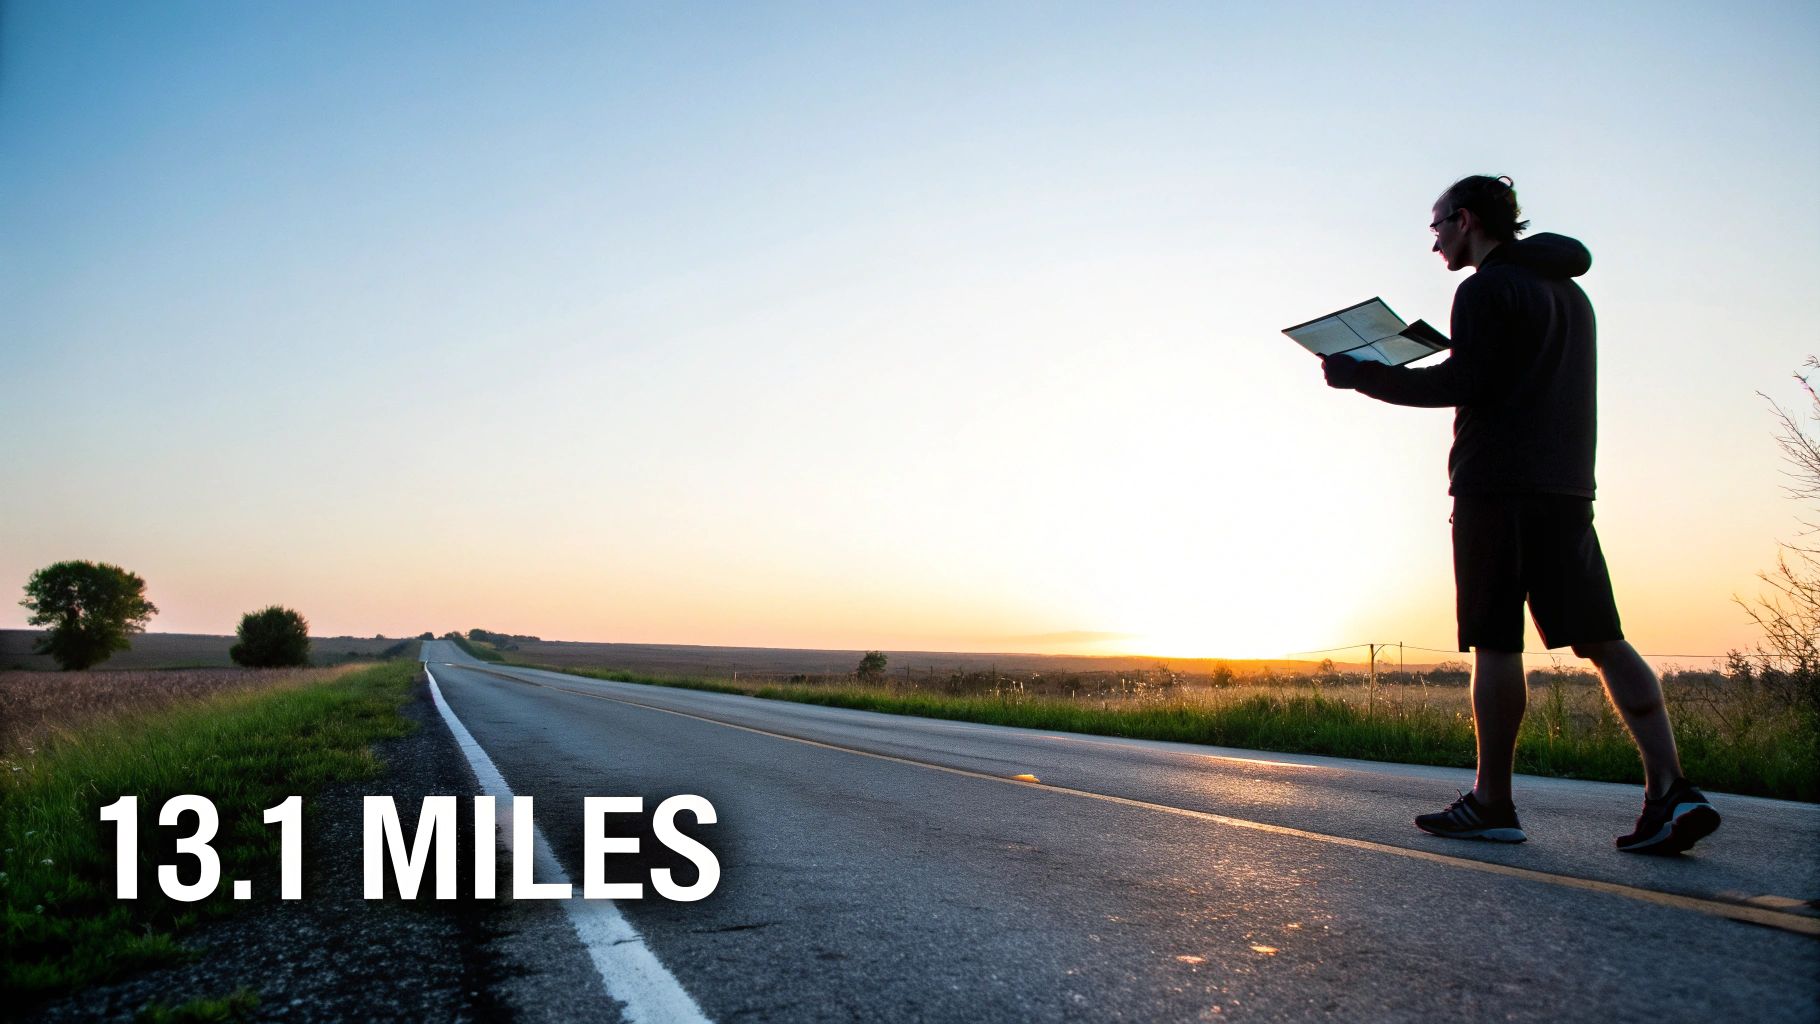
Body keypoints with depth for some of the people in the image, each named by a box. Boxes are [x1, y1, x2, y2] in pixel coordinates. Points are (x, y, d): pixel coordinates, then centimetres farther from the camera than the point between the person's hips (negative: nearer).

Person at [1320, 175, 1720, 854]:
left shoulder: (1487, 287, -4)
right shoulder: (1568, 289, 22)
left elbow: (1464, 385, -13)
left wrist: (1360, 375, -6)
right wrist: (1447, 351, 26)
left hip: (1497, 488, -8)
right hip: (1567, 487, 8)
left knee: (1495, 643, -4)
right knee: (1603, 641, 4)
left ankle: (1492, 803, 1)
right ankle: (1671, 791, -2)